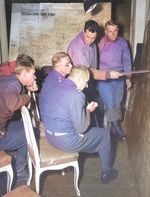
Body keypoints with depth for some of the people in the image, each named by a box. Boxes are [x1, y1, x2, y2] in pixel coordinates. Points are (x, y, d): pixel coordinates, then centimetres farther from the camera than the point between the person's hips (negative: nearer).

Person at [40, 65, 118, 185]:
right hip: (66, 141, -8)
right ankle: (106, 174, 31)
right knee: (105, 135, 13)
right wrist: (88, 110, -3)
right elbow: (81, 128, -20)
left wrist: (85, 108, 11)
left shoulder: (54, 88, 3)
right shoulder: (76, 95, -24)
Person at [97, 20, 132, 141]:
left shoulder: (122, 43, 4)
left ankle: (114, 129, 24)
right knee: (111, 104, -10)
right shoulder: (100, 44, -7)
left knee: (116, 104, 8)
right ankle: (117, 129, 6)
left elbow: (127, 61, 11)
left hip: (119, 77, 3)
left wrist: (128, 78, 11)